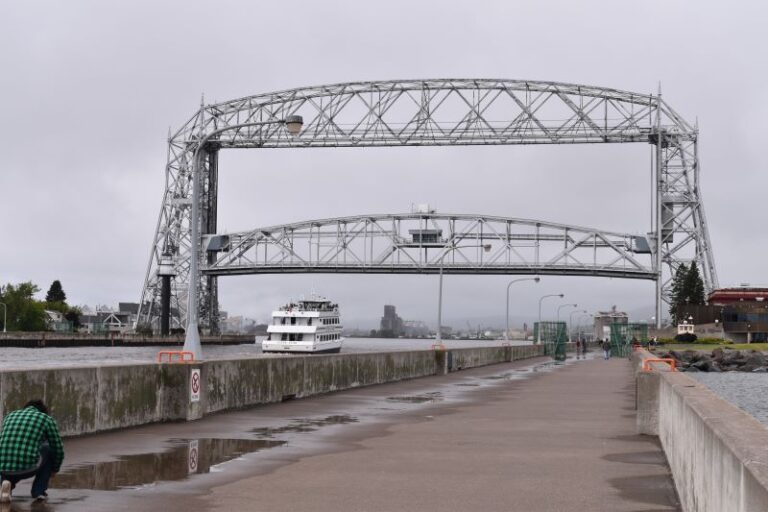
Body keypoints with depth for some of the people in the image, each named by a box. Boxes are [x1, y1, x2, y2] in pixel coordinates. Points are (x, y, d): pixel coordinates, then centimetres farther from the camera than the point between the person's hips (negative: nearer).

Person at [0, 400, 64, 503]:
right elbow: (59, 451, 19)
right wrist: (54, 470, 39)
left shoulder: (10, 416, 25)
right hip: (27, 467, -4)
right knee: (49, 449, 26)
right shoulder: (47, 419, 14)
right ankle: (39, 491, 19)